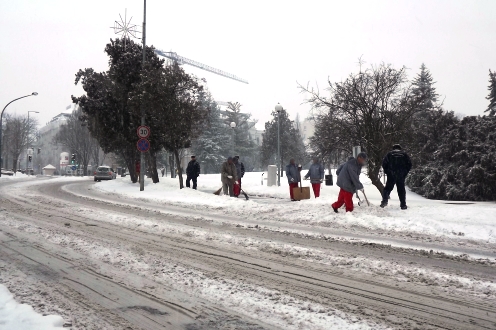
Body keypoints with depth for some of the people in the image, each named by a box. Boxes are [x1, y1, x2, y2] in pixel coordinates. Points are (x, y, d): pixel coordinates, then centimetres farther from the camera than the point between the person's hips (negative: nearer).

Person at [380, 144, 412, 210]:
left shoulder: (389, 154, 9)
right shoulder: (404, 154, 12)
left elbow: (384, 164, 1)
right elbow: (409, 164, 7)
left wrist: (387, 172, 8)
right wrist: (405, 173, 11)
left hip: (391, 175, -1)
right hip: (401, 175, 1)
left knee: (388, 188, 6)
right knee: (401, 189, 8)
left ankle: (384, 201, -11)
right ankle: (403, 204, 6)